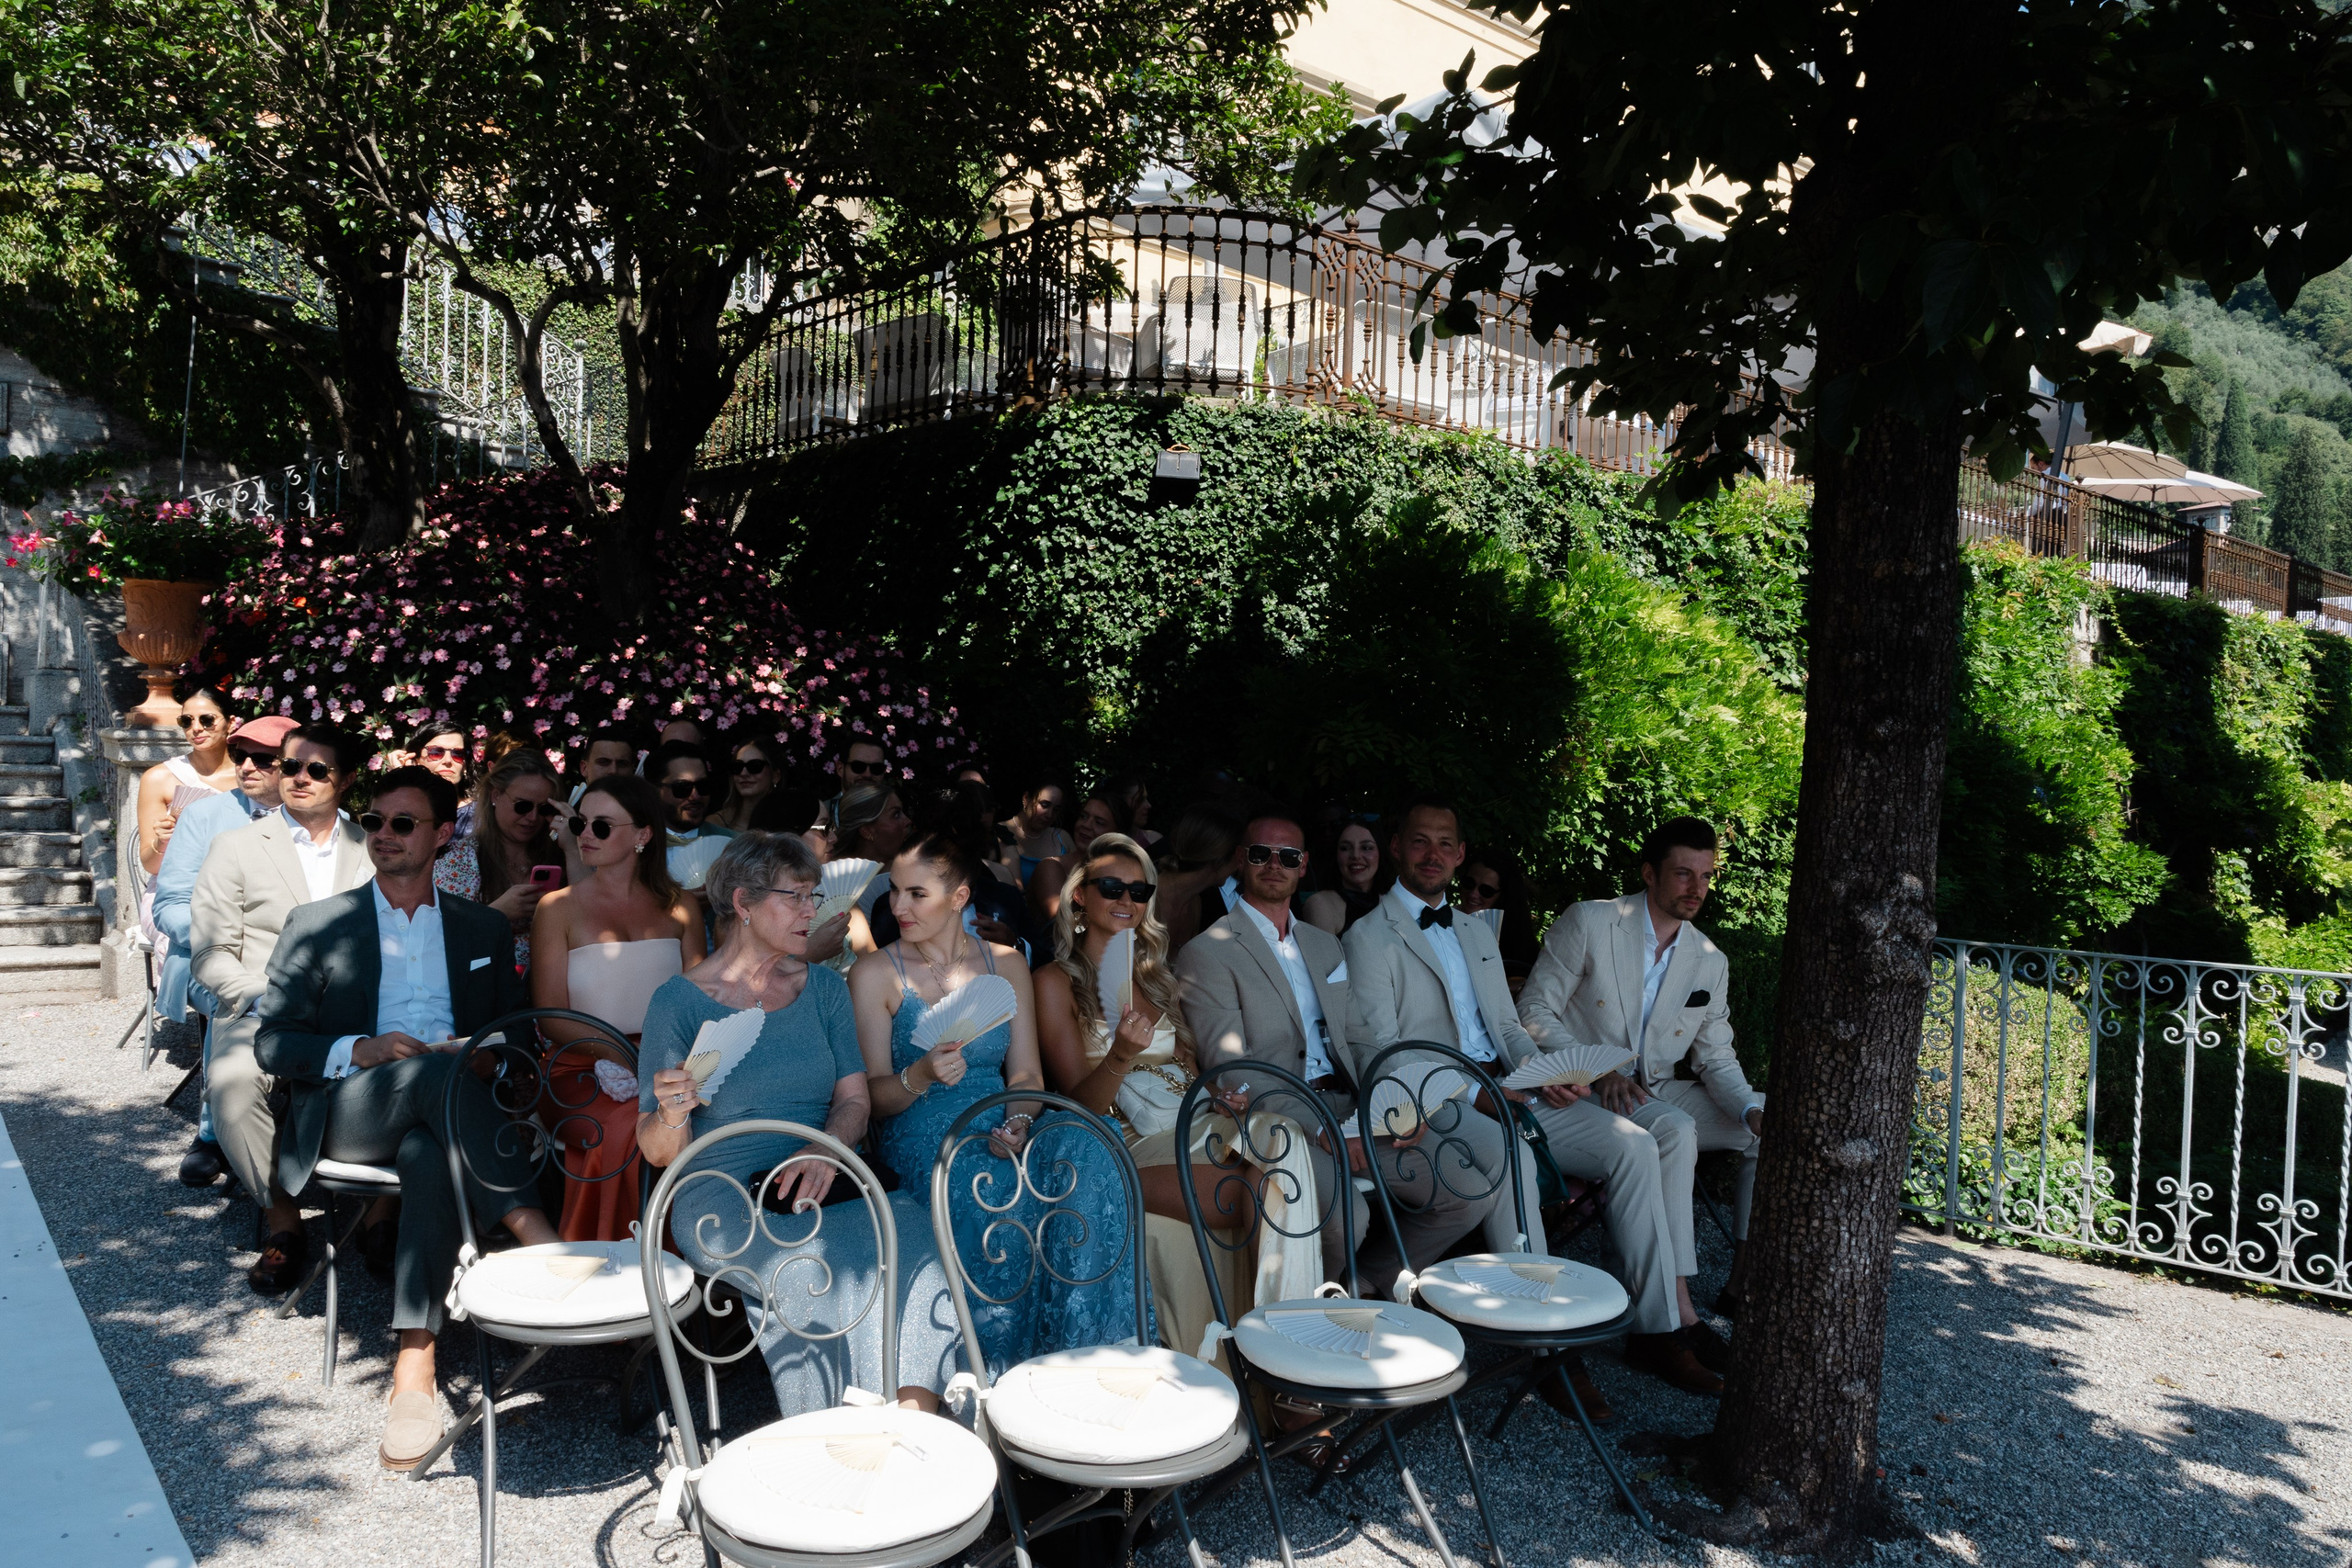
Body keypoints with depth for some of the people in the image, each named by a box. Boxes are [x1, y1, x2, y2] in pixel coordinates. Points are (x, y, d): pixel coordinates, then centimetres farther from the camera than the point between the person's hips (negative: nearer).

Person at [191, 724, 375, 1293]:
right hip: (259, 1014, 0)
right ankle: (281, 1219, -15)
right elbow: (210, 956, 4)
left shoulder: (373, 851, 16)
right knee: (231, 1081, -34)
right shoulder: (237, 847, 12)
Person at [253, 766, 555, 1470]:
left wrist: (477, 1051, -9)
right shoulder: (317, 924, 15)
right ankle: (530, 1228, -37)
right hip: (347, 1111, -1)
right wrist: (357, 1050, -13)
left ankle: (415, 1372, -40)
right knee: (436, 1071, -37)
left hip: (444, 1109, 1)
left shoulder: (485, 929, 20)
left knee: (432, 1154, -38)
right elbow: (272, 1044, 7)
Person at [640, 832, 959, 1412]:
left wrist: (825, 1151, -13)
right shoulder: (678, 1003, 1)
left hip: (820, 1189, 4)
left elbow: (853, 1100, 9)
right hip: (724, 1200, -3)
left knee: (913, 1235, -27)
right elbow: (658, 1152, 0)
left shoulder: (824, 987, 13)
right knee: (819, 1268, -33)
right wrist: (673, 1112, -23)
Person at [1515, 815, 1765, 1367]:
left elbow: (1716, 1059, 9)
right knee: (1637, 1146, -36)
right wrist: (1598, 1072, -22)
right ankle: (1670, 1320, -30)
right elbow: (1534, 1011, -9)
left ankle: (1746, 1280, 1)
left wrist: (1753, 1109, -13)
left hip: (1654, 1098, 6)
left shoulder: (1711, 962, 9)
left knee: (1767, 1125, -8)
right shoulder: (1587, 922, -8)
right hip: (1568, 1098, -6)